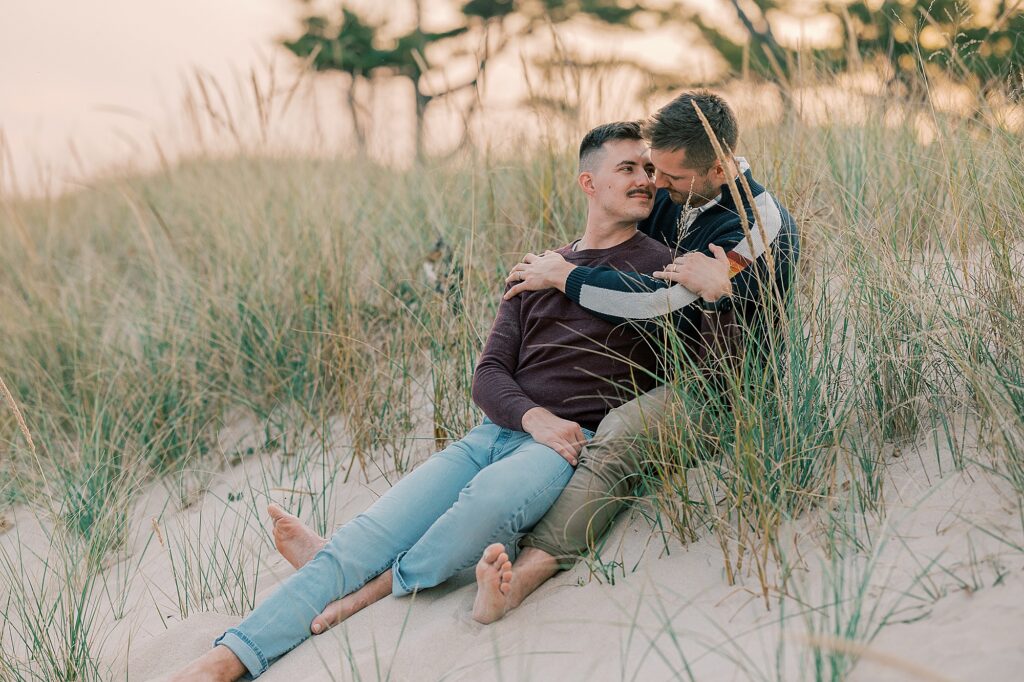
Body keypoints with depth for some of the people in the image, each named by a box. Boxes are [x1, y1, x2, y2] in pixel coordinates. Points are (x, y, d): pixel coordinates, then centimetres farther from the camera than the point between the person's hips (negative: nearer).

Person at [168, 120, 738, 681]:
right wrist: (534, 416, -10)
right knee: (374, 529, -15)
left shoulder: (660, 266, 7)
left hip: (579, 444, -4)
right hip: (498, 431, 5)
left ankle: (370, 586, -15)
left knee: (488, 497, -38)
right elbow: (490, 373, 10)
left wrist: (719, 292, -22)